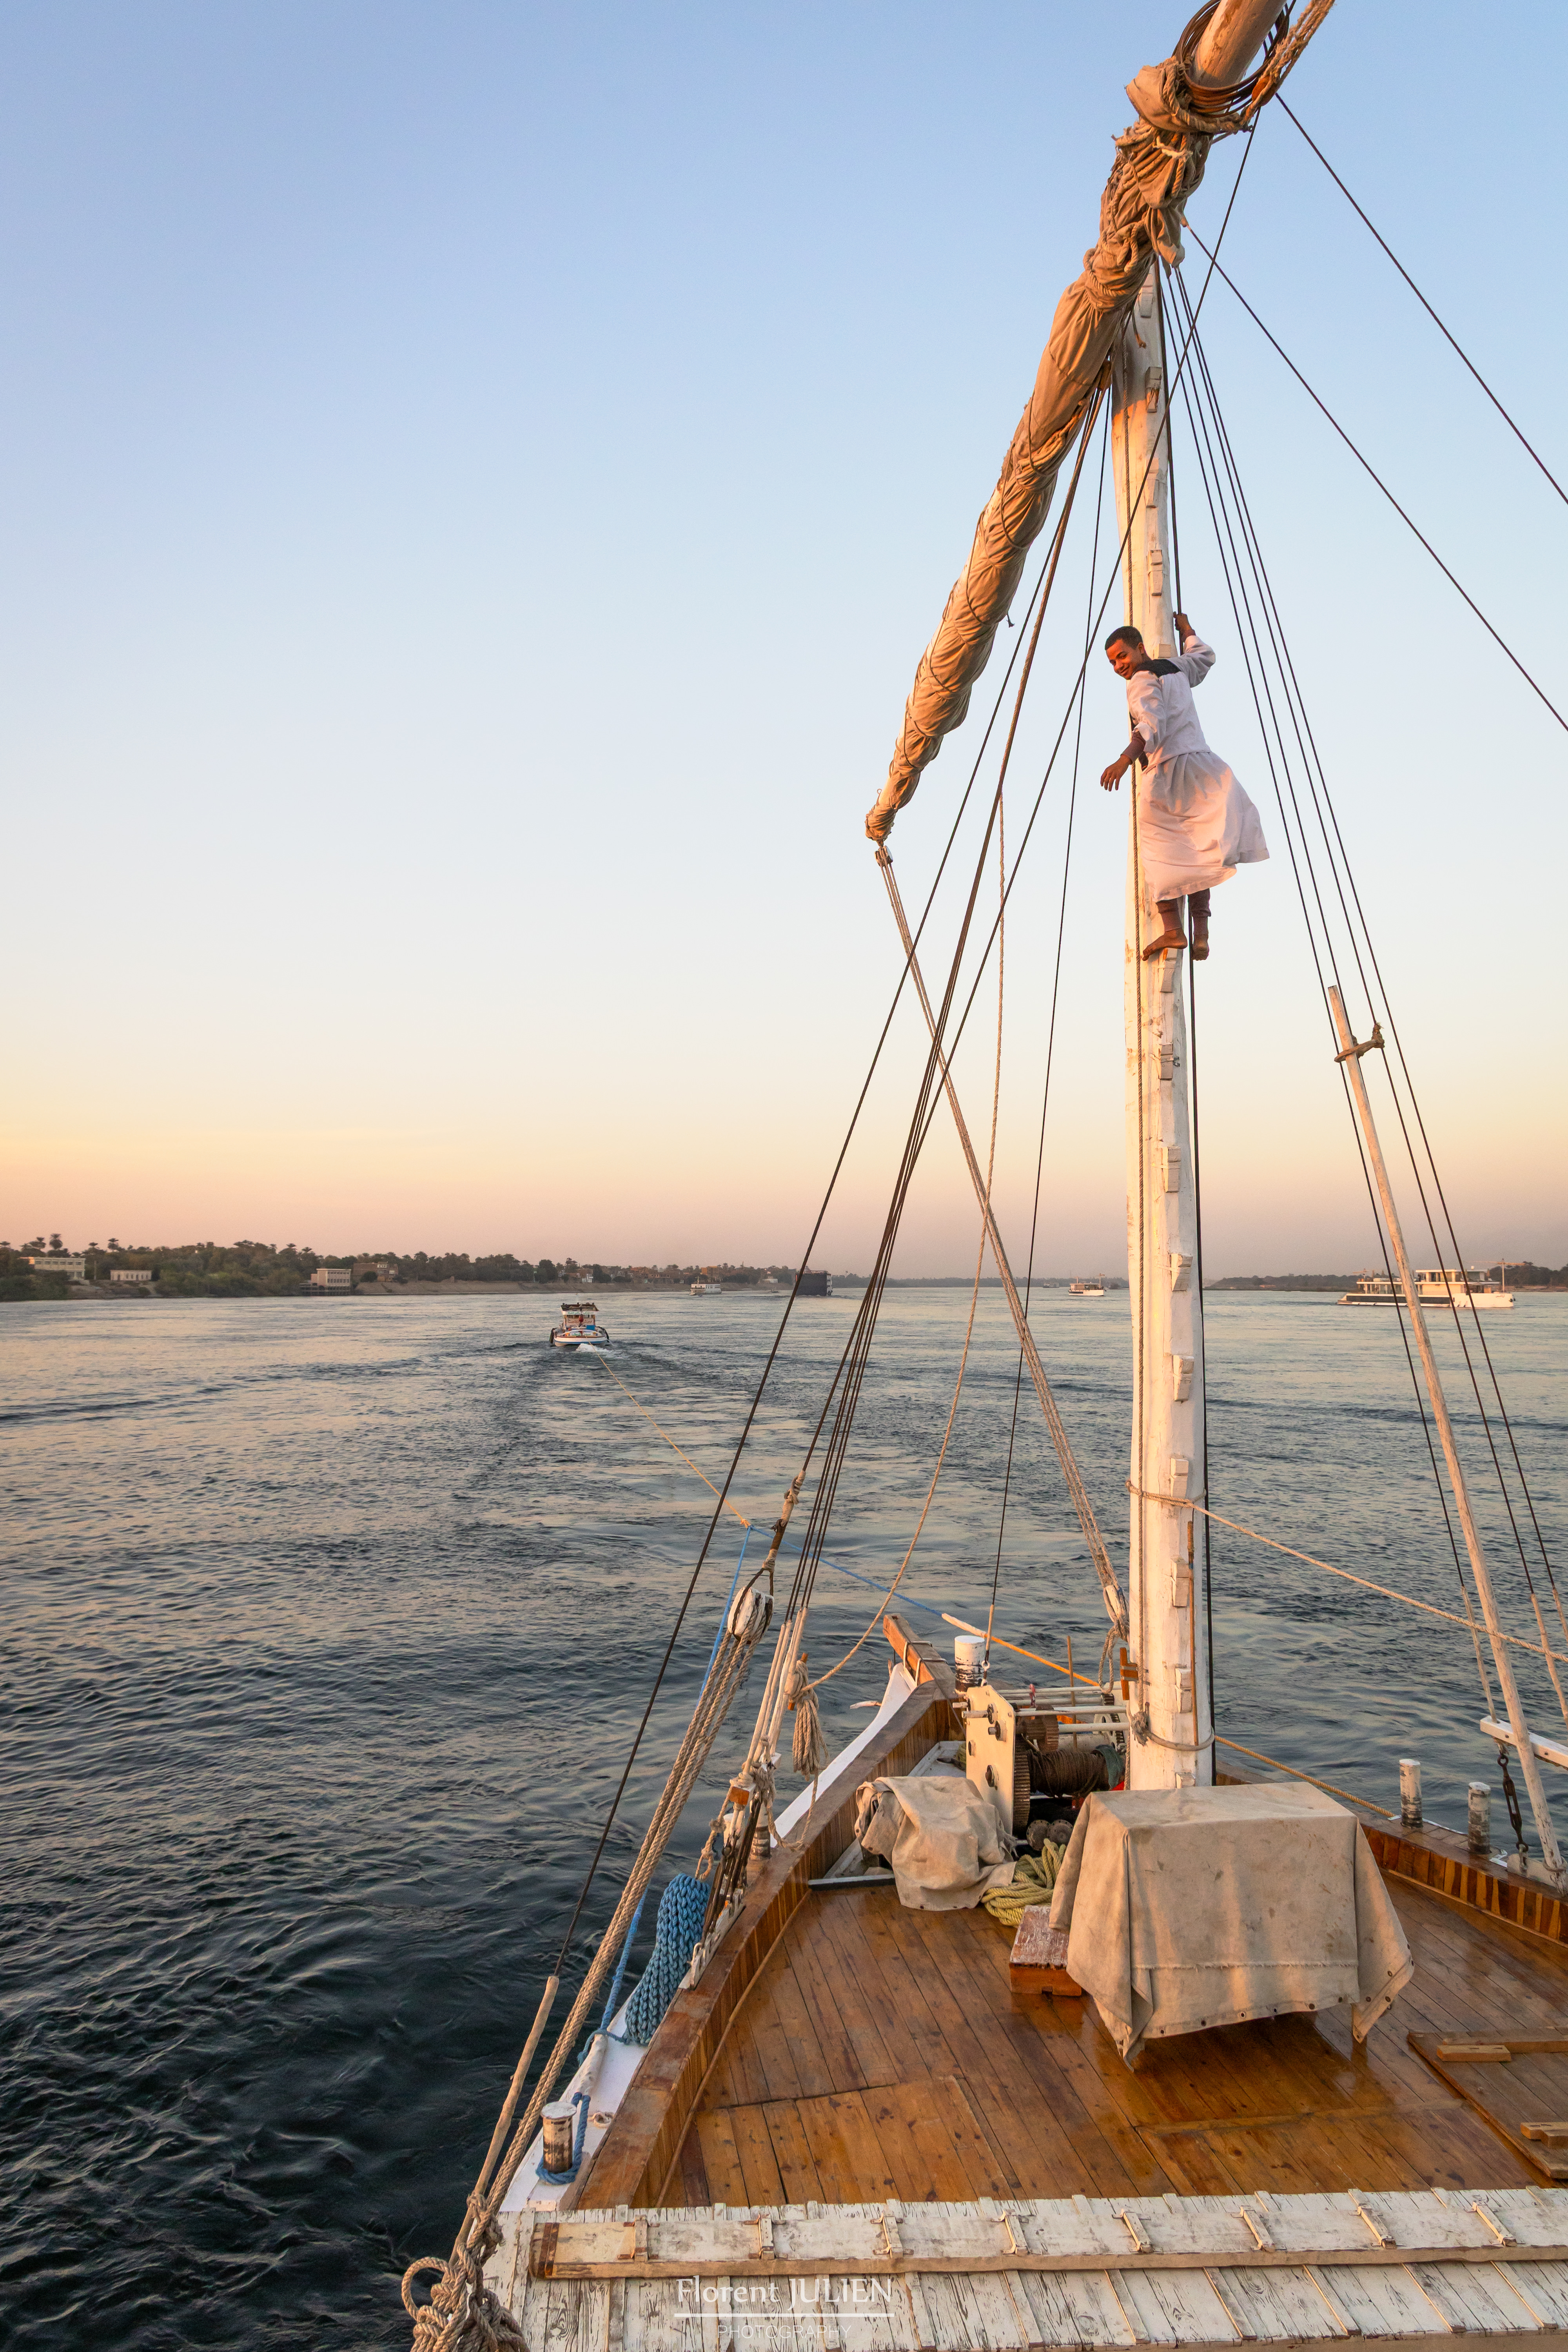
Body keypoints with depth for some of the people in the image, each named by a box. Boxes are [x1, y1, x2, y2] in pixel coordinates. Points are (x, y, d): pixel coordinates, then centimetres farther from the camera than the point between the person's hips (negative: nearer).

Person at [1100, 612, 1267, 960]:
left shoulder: (1142, 680, -4)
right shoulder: (1176, 668, 20)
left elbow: (1153, 725, -23)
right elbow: (1205, 656, 44)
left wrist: (1125, 760, -36)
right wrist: (1185, 627, 59)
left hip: (1169, 772, -8)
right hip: (1203, 766, 8)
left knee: (1160, 852, -5)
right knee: (1194, 855, 12)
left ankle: (1172, 929, -19)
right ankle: (1201, 933, 5)